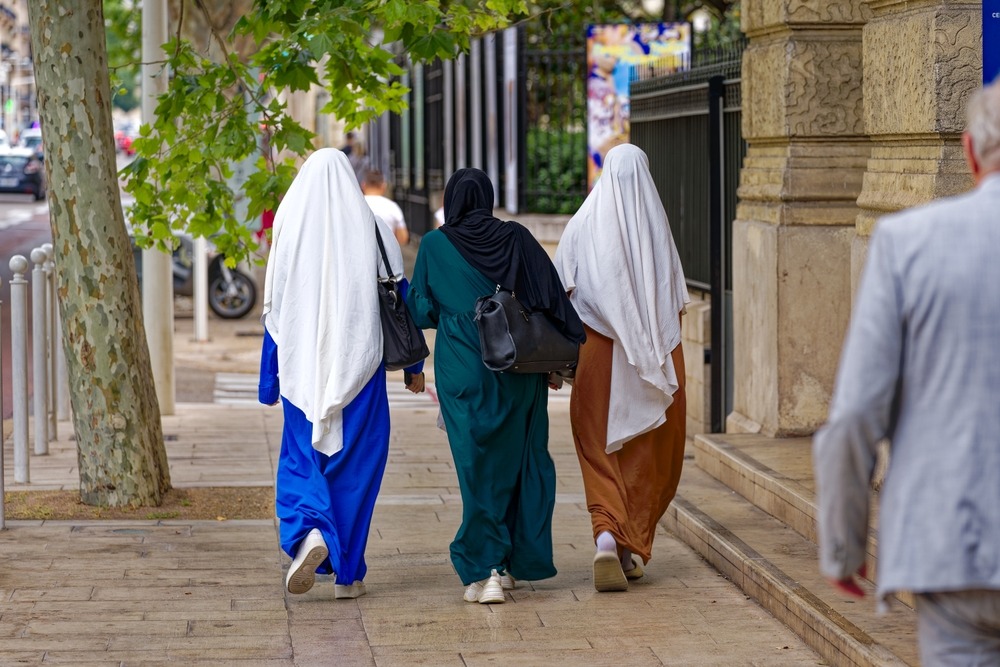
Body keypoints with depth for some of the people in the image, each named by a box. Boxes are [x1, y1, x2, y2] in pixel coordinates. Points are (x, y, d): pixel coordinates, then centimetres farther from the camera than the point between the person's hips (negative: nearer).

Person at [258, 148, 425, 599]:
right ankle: (348, 573, 11)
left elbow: (274, 311, 1)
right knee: (356, 463, 9)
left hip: (304, 369, 0)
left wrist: (268, 383, 8)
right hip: (360, 365, 0)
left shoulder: (290, 231, -2)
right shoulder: (373, 231, -1)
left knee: (301, 459, 8)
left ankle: (309, 532, -21)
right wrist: (413, 365, 13)